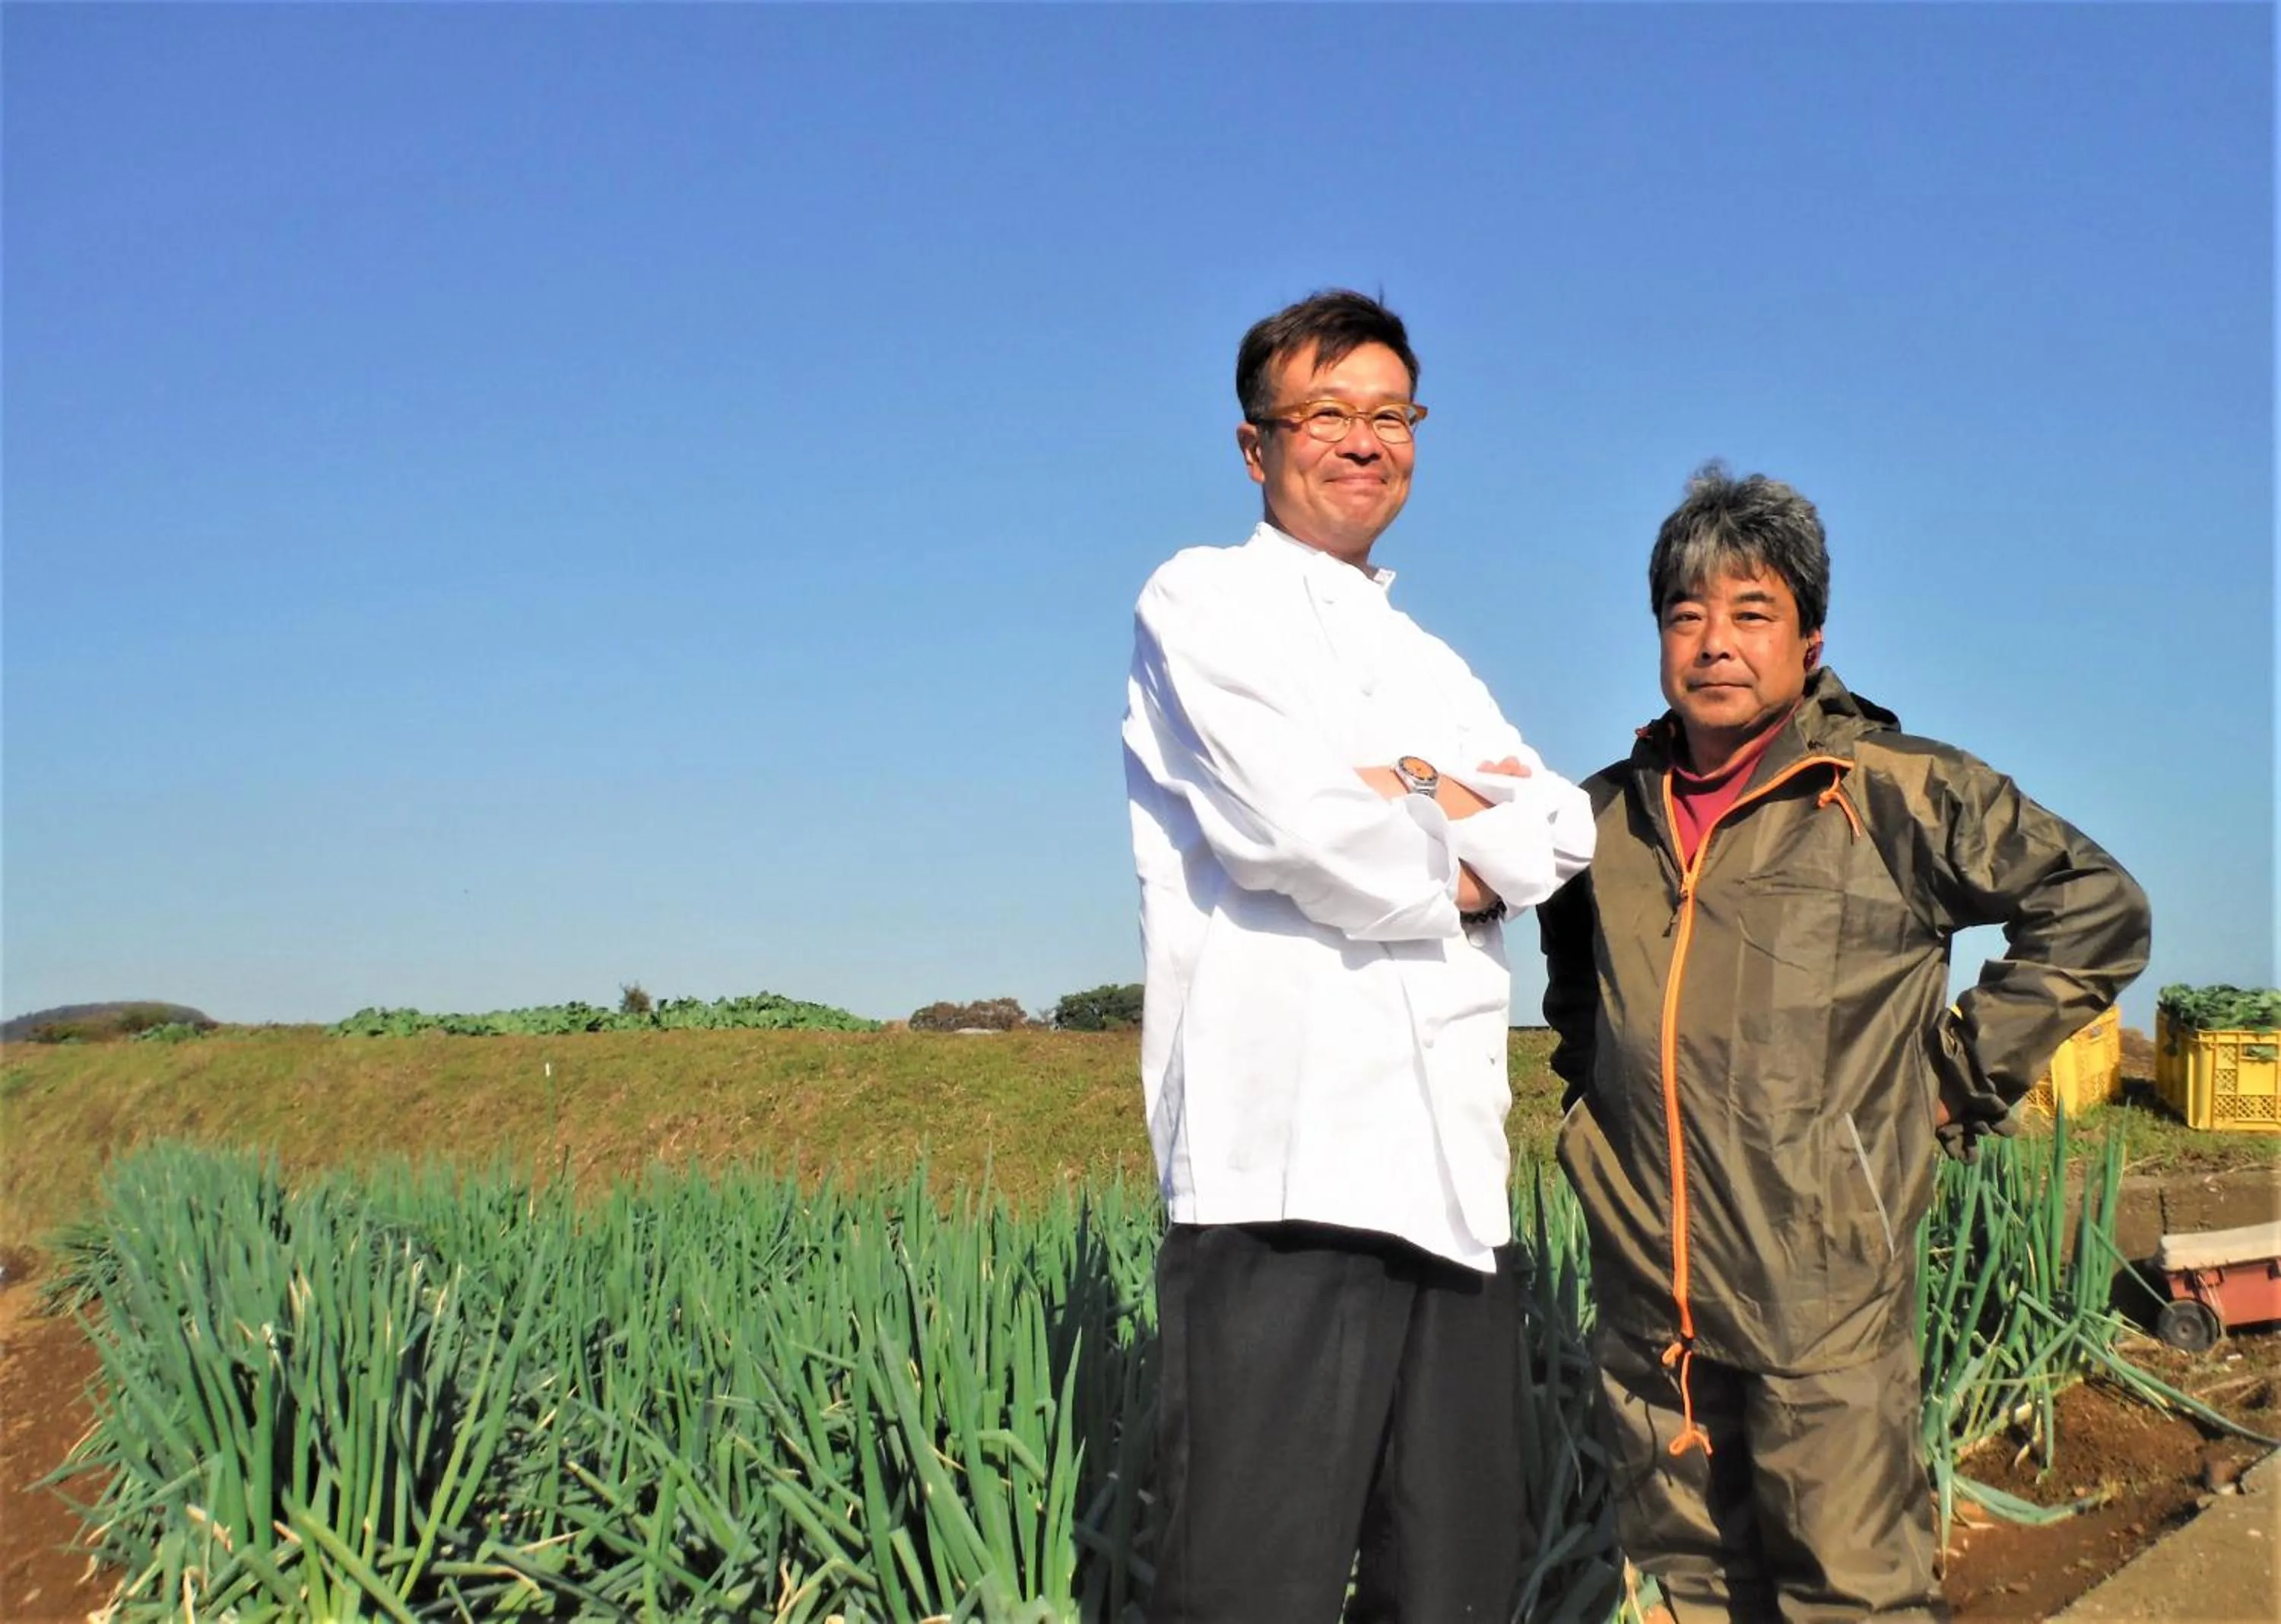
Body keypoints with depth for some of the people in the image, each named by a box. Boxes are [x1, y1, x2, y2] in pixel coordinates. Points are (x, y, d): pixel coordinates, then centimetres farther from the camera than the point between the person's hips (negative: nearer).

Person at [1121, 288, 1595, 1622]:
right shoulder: (1205, 600, 5)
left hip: (1452, 1171, 7)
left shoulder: (1429, 662, 27)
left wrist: (1424, 797, -6)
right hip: (1285, 1161, -7)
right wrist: (1454, 857, 5)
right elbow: (1293, 824, -12)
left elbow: (1569, 832, 12)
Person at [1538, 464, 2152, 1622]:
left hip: (1821, 1293, -5)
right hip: (1646, 1300, 5)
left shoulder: (1895, 793, -4)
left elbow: (2094, 910, 2)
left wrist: (1967, 1072, 0)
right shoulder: (1608, 817, 11)